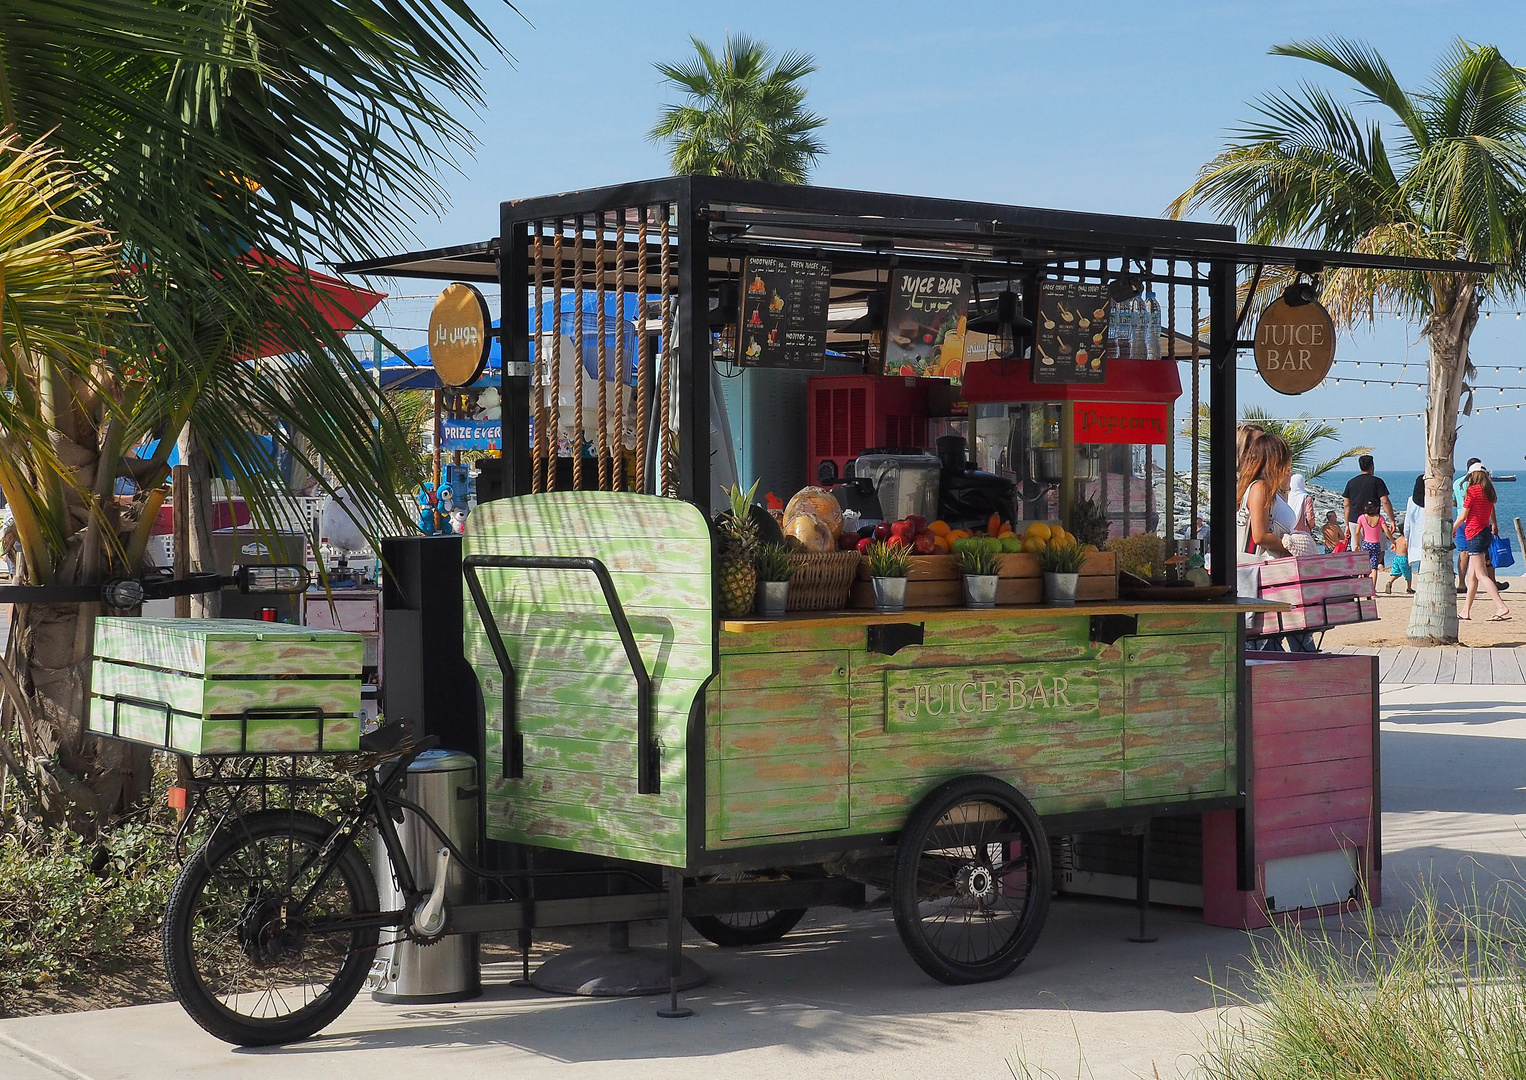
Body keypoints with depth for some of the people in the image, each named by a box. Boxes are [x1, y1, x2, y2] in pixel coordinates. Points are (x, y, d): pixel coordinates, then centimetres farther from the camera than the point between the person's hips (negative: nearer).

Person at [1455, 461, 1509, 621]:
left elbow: (1462, 517, -9)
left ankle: (1501, 607, -25)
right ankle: (1466, 611, 18)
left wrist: (1451, 530, 6)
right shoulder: (1489, 492, 10)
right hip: (1486, 532, 8)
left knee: (1480, 575, -12)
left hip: (1474, 533, -8)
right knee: (1472, 575, 14)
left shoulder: (1472, 491, -12)